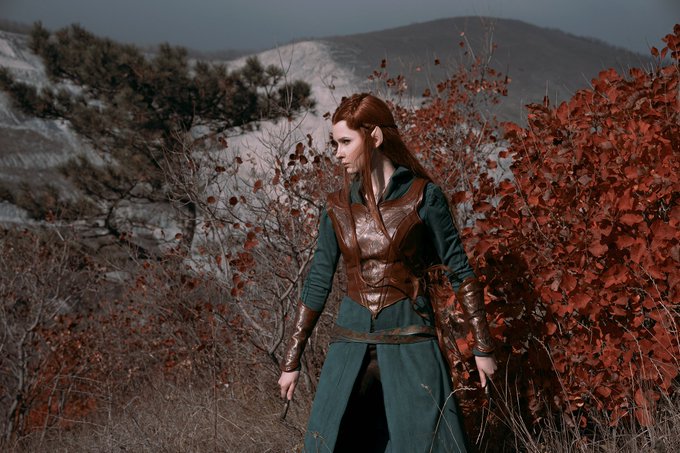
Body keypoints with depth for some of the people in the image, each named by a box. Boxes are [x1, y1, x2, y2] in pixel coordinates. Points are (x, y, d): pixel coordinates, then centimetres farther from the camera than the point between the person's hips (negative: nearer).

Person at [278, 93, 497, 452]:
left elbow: (459, 271, 0)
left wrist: (483, 347, -1)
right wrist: (291, 360, 12)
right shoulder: (337, 207, 7)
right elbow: (317, 283, 11)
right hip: (351, 345, 3)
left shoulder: (422, 197, -4)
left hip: (410, 345, -3)